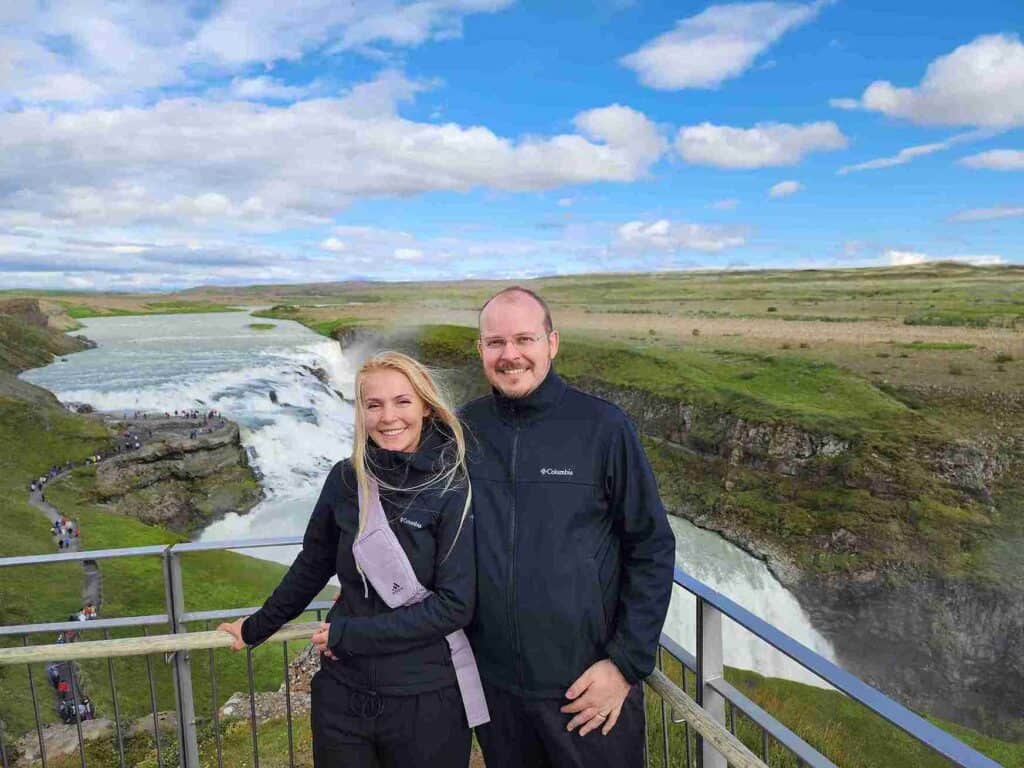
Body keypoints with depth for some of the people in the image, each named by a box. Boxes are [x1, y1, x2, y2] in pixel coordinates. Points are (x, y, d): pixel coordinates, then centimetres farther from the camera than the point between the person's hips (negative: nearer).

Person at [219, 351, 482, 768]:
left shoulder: (453, 490, -15)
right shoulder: (346, 479, -4)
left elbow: (454, 605, -16)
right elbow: (311, 567, 10)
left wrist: (349, 633, -15)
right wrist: (257, 628, 21)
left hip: (425, 701, -3)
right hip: (341, 695, 3)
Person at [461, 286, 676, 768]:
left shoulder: (602, 427, -11)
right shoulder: (462, 431, -3)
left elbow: (653, 550, -7)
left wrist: (626, 663, -9)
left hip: (591, 684, -2)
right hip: (493, 684, 3)